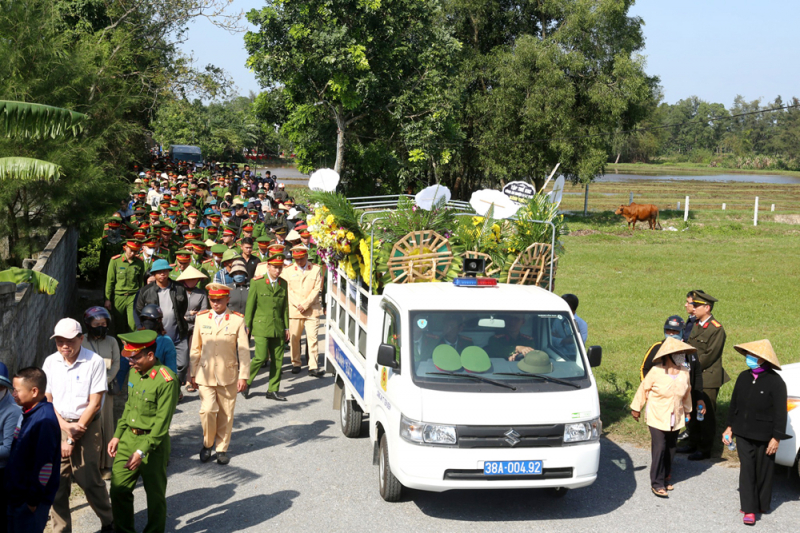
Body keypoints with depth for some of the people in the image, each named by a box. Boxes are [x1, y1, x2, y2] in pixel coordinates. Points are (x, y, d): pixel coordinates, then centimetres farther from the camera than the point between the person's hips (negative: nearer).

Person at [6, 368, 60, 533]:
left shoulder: (44, 420, -21)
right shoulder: (26, 415, 8)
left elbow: (45, 464, -23)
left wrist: (34, 500, -19)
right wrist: (12, 491, 16)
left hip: (30, 500, -9)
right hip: (17, 495, 9)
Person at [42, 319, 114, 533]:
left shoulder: (94, 362, -9)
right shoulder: (51, 362, 3)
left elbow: (94, 403, -10)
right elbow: (47, 399, 6)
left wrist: (73, 439, -10)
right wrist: (64, 426, -10)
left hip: (86, 426, -3)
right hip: (57, 426, 3)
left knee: (89, 480, -4)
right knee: (57, 482, 1)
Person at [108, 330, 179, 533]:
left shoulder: (166, 381, -20)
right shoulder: (134, 372, 5)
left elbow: (162, 422, -20)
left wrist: (142, 451, -22)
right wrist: (117, 436, 13)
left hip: (153, 442, -7)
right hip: (128, 438, 7)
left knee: (155, 494, 7)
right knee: (118, 489, 9)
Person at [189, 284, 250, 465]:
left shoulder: (237, 320, -3)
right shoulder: (201, 319, 4)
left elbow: (244, 350, -2)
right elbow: (195, 348, 9)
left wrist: (243, 376, -6)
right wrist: (193, 373, 8)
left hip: (228, 375, 0)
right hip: (205, 375, 0)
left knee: (226, 414, 6)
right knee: (207, 410, -12)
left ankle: (222, 448, 22)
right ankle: (207, 445, 10)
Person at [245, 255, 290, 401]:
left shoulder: (283, 284, 9)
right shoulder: (257, 282, -2)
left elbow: (285, 307, 14)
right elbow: (250, 305, 1)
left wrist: (286, 328, 12)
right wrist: (247, 326, 0)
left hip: (278, 327, 4)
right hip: (261, 327, -4)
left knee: (278, 359, 3)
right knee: (261, 357, -12)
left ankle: (273, 390, 13)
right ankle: (246, 382, 11)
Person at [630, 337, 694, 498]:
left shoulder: (684, 372, -2)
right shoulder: (656, 372, -15)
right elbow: (643, 389, -3)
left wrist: (687, 411, 25)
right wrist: (636, 408, 5)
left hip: (676, 419, 5)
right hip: (657, 418, -4)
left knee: (671, 449, 10)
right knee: (659, 449, -9)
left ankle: (666, 477, 27)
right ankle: (657, 483, -3)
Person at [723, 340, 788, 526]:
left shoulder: (775, 382, -15)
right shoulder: (743, 377, 2)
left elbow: (780, 412, -12)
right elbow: (734, 403, 13)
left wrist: (776, 437, -12)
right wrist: (730, 426, 14)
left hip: (764, 436, -4)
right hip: (743, 433, 4)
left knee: (763, 472, 10)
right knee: (746, 470, 1)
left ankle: (762, 505, 27)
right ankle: (749, 509, 5)